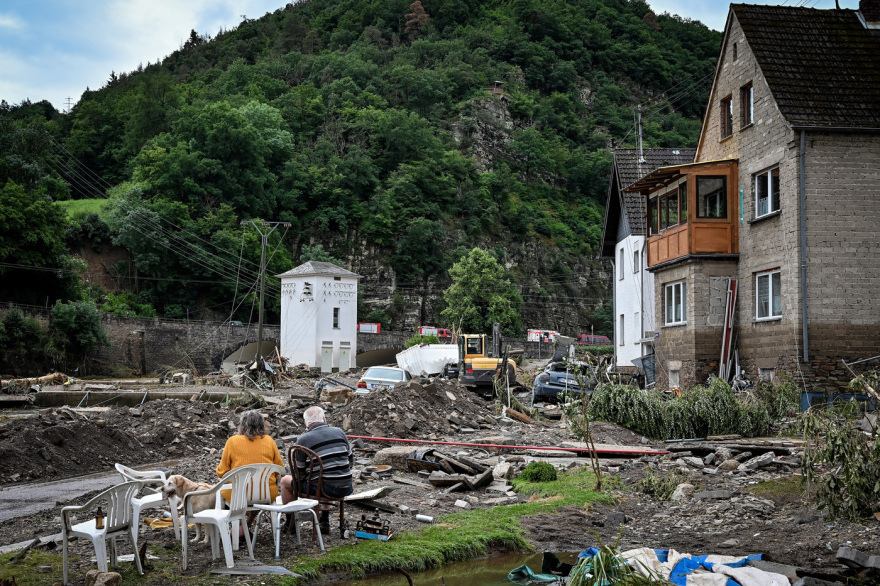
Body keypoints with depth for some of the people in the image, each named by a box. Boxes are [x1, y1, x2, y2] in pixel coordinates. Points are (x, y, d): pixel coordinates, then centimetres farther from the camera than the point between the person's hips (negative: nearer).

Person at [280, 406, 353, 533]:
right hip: (345, 488, 4)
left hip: (322, 488, -4)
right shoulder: (339, 432, 6)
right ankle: (324, 521, 38)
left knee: (285, 481, 19)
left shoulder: (303, 440, -5)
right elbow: (351, 460, 13)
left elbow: (298, 473, -2)